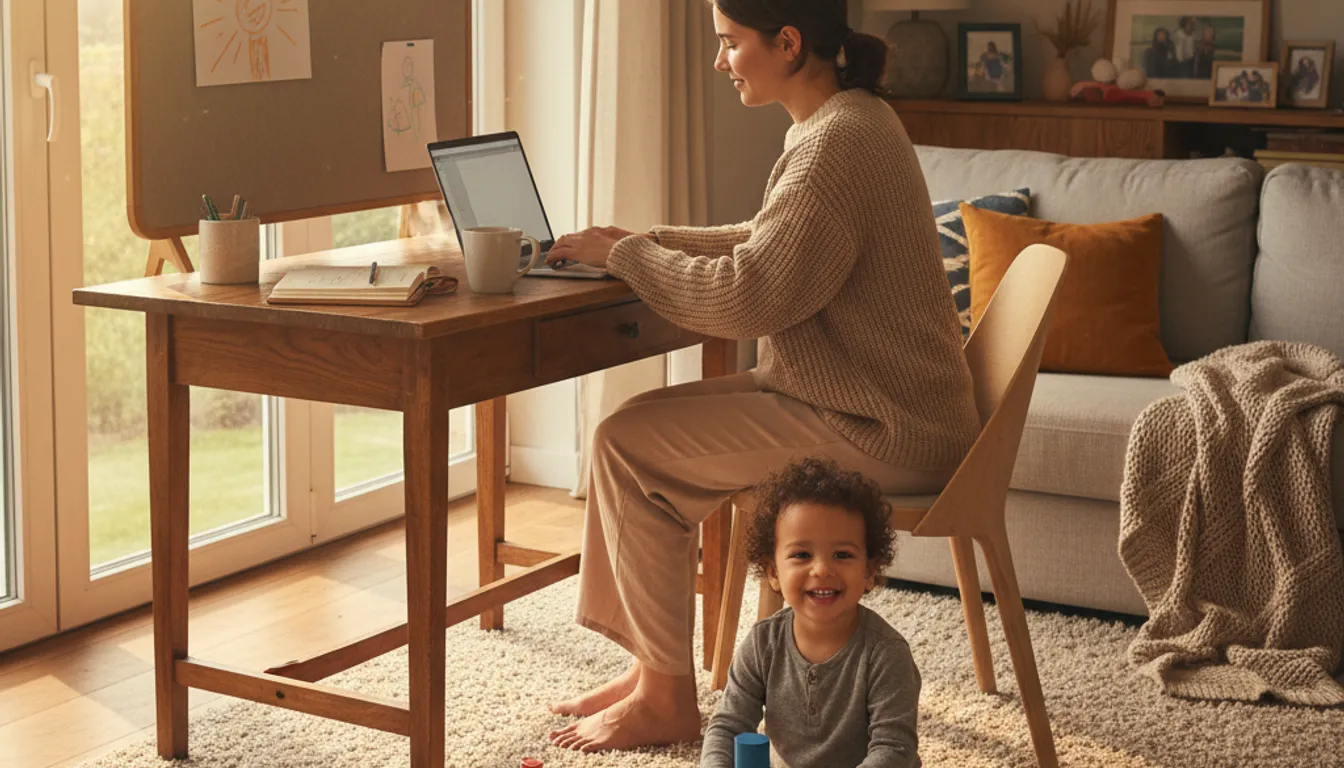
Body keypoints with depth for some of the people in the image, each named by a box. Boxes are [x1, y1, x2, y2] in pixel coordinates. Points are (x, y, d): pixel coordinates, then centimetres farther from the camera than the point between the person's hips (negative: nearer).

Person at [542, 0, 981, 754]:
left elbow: (744, 296, -25)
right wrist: (649, 240, 12)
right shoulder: (848, 120, 12)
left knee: (629, 445, -10)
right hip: (865, 402, 10)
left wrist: (625, 255, -11)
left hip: (880, 435, -10)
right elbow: (771, 244, 23)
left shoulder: (841, 143, -21)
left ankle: (668, 698, 1)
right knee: (641, 420, 7)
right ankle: (653, 666, 12)